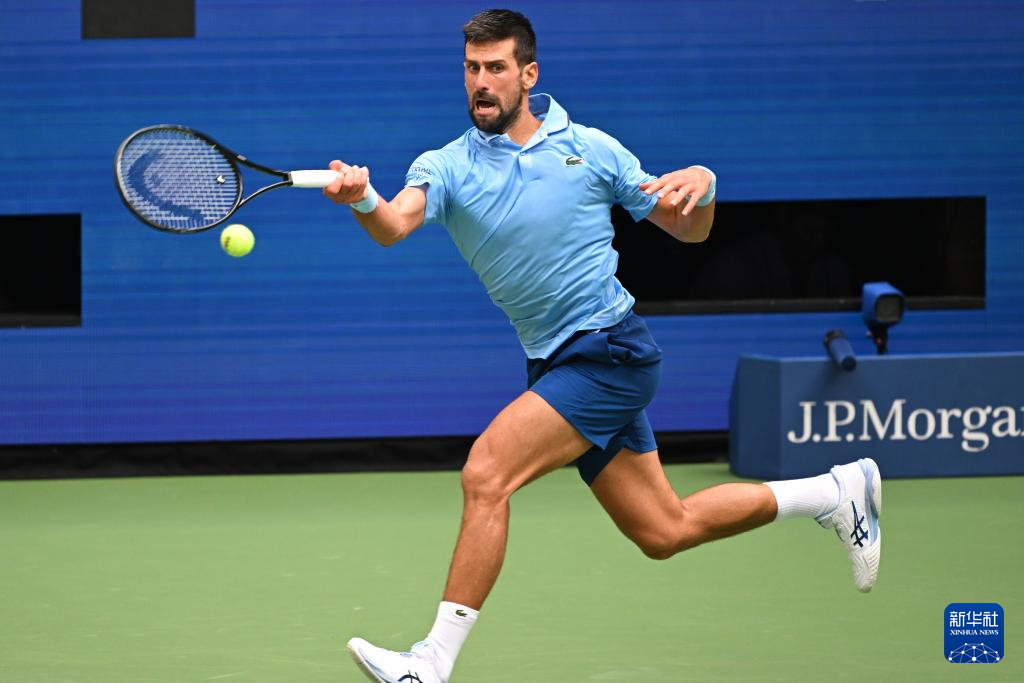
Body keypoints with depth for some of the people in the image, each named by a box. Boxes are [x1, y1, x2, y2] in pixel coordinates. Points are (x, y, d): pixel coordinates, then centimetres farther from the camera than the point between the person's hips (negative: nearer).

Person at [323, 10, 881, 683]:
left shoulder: (591, 149, -1)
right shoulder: (447, 167, 1)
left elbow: (689, 230, 7)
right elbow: (396, 224, -21)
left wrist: (702, 186, -16)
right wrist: (363, 201, -44)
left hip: (609, 350, -5)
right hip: (556, 365, 5)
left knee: (486, 472, -21)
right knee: (663, 531, 14)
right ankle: (838, 491, 34)